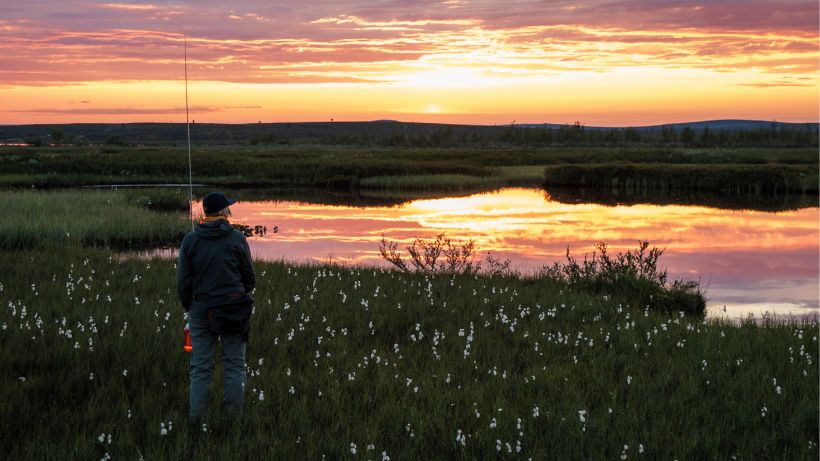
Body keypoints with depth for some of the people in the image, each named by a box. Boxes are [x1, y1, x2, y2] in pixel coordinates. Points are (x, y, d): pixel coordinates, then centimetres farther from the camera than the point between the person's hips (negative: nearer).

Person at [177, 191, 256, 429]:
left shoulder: (190, 240, -3)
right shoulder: (237, 239, -6)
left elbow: (183, 280, -1)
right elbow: (249, 276, 1)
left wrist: (188, 307, 13)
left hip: (201, 310, 1)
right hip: (234, 310, -1)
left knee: (201, 366, 8)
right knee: (234, 365, 7)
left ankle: (195, 418, 8)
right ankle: (234, 415, 9)